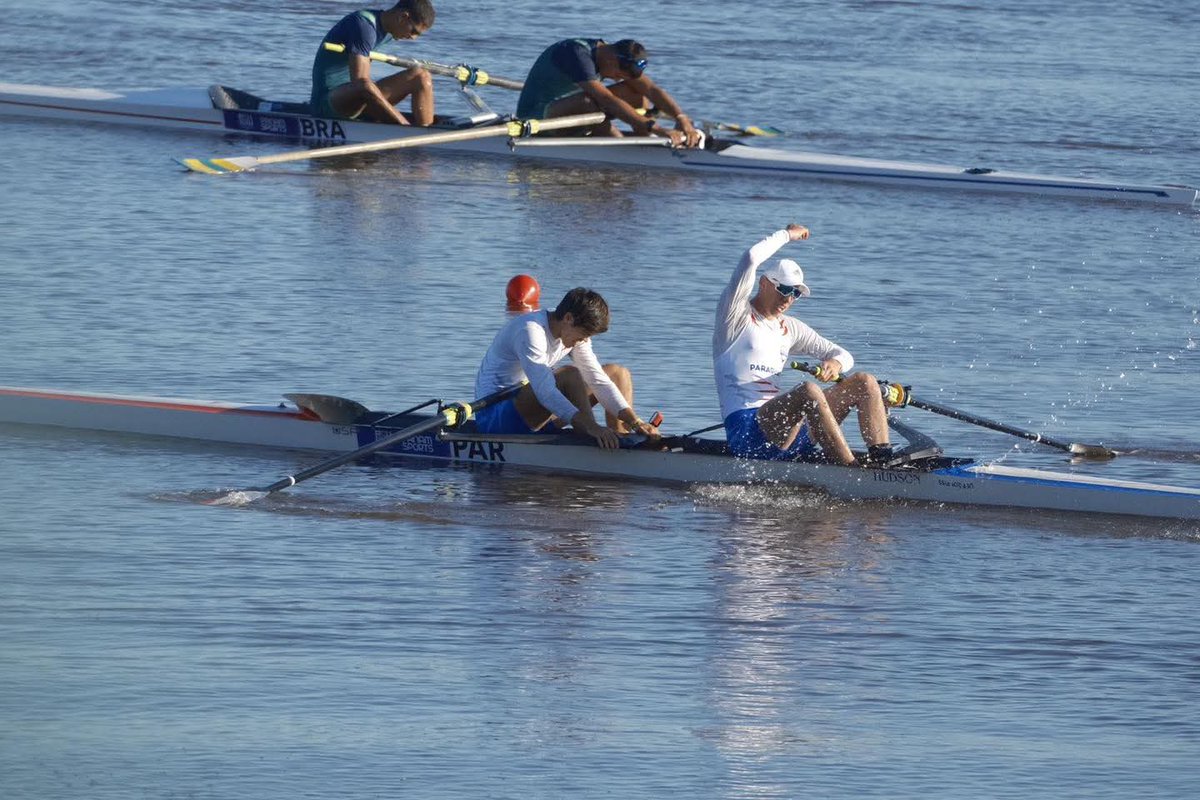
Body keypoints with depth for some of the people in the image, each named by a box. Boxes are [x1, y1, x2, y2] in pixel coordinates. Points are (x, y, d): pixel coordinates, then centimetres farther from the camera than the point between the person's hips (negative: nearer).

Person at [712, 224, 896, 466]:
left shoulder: (790, 329, 23)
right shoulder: (737, 316, 2)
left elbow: (844, 355, 23)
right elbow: (751, 258, -13)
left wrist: (836, 363, -3)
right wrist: (787, 235, 3)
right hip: (746, 430, -8)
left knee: (864, 382, -3)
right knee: (808, 391, -36)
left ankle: (883, 462, -26)